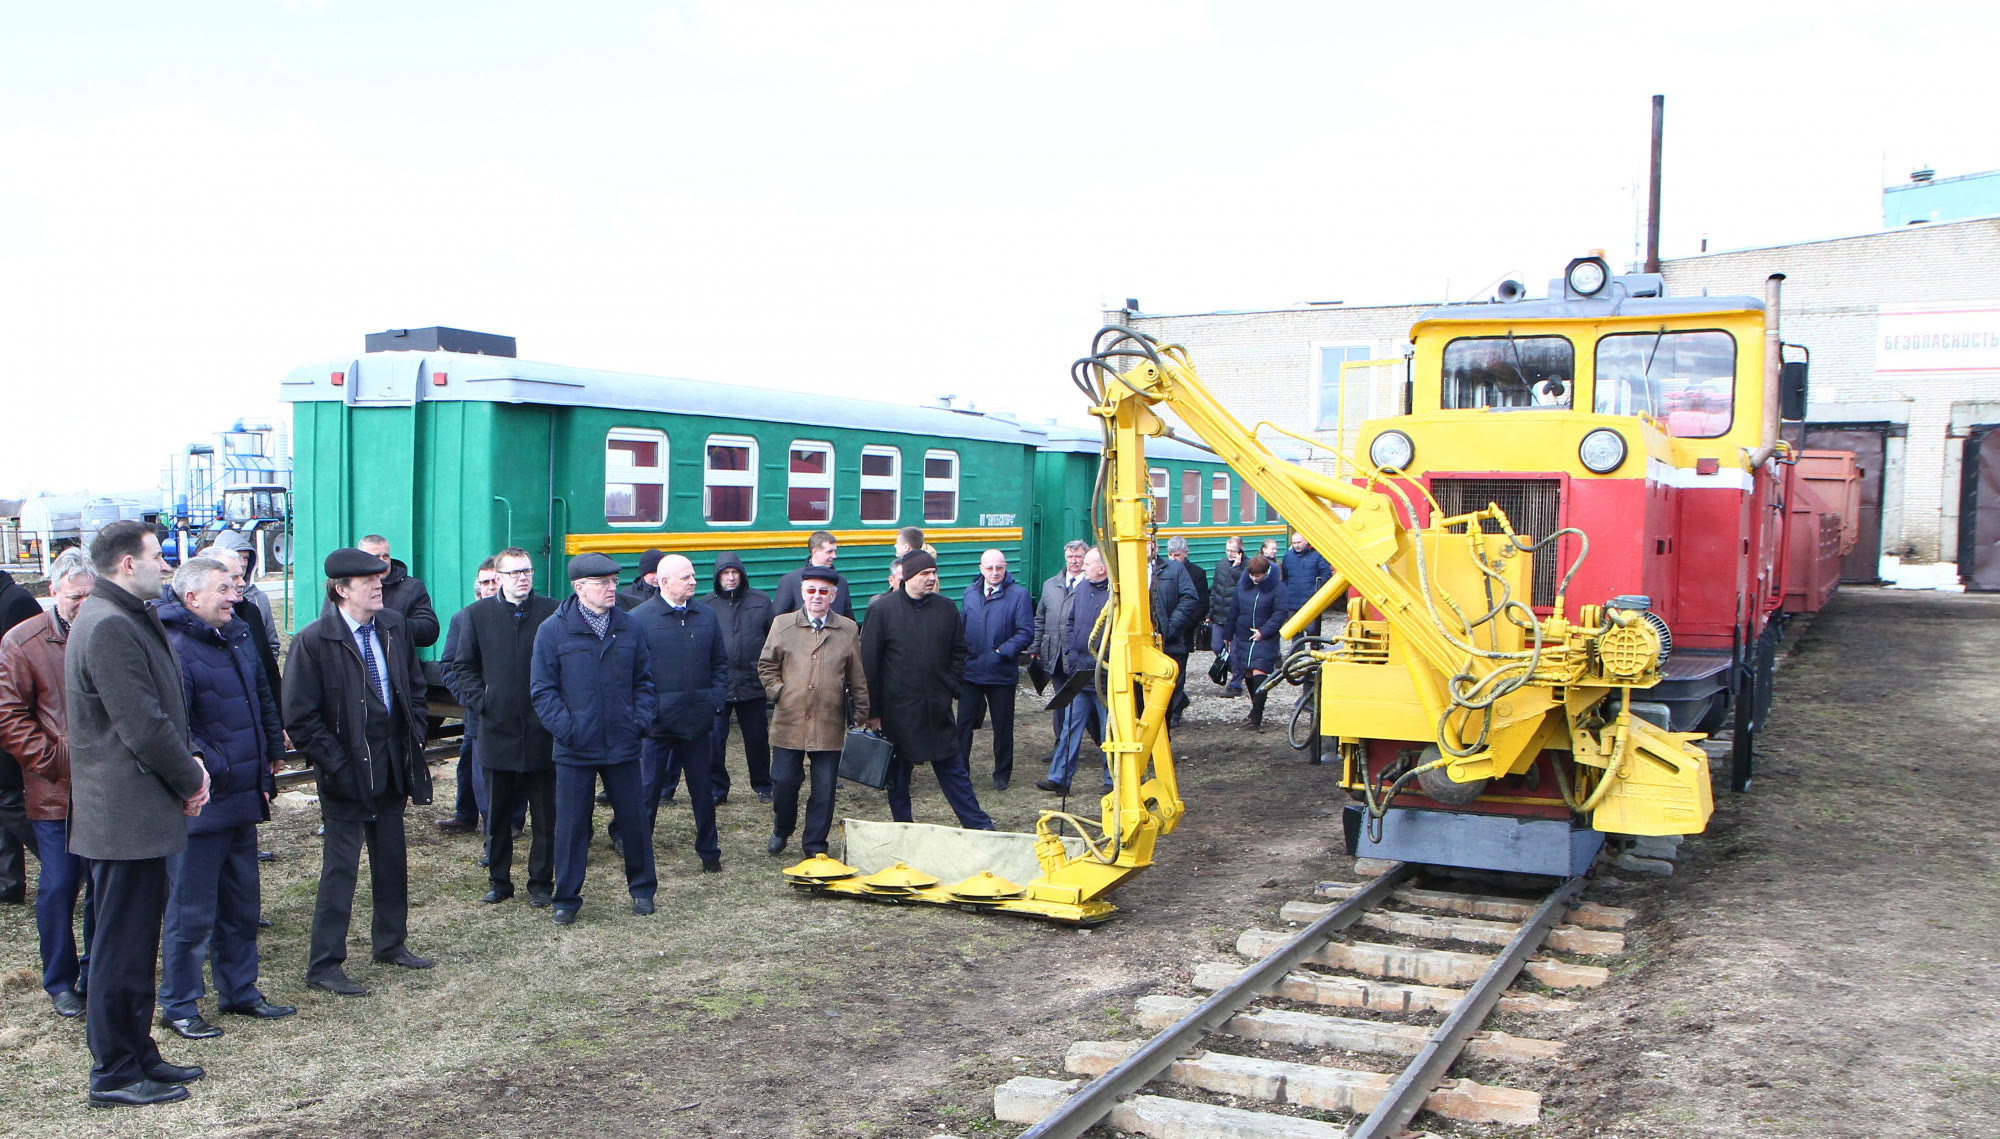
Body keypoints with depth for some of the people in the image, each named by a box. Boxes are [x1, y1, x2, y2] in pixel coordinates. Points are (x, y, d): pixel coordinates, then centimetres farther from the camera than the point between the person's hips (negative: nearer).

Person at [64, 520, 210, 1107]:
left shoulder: (127, 619, 14)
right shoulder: (110, 627, -19)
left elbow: (158, 711, 18)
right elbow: (144, 726, -22)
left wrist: (187, 763, 4)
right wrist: (190, 778, -9)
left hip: (134, 811, 11)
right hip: (126, 815, -11)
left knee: (135, 941, 17)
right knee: (122, 946, -1)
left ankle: (137, 1055, 28)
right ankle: (114, 1075, 9)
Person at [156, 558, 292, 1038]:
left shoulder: (235, 637, 11)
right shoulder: (172, 648, -17)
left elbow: (263, 698, 22)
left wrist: (272, 753, 18)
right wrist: (211, 769, -24)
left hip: (242, 799, 9)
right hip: (201, 802, -9)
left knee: (242, 903, 18)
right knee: (191, 911, 2)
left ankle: (240, 990, 31)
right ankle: (178, 1007, 15)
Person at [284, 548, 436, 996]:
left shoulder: (394, 626, 3)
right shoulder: (314, 641, -14)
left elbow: (414, 684, 16)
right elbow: (300, 719, -13)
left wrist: (412, 737, 6)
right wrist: (337, 764, -16)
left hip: (391, 769, 6)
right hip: (347, 774, -6)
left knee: (392, 860, 16)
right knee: (340, 868, -1)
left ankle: (390, 943, 32)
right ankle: (324, 965, 9)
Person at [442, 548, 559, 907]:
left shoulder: (552, 612, -3)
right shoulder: (478, 614, 4)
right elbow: (459, 667, 11)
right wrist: (478, 701, -2)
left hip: (542, 730, -2)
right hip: (497, 729, 2)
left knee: (545, 815, 6)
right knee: (497, 813, 11)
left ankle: (541, 882, 18)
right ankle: (499, 881, 24)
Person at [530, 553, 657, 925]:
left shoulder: (629, 627, 4)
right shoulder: (553, 630, -5)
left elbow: (643, 680, 12)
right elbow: (542, 689, -4)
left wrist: (641, 720, -1)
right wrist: (565, 727, -14)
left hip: (622, 745, 2)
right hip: (575, 749, -2)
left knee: (634, 820, 10)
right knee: (571, 825, 6)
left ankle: (641, 889, 25)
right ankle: (567, 898, 18)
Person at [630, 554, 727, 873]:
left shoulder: (706, 616, 6)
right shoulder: (639, 618, -7)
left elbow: (720, 661, 15)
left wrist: (715, 697, 3)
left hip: (698, 720, 4)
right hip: (657, 723, -4)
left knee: (703, 790, 13)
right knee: (648, 790, 6)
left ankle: (709, 852, 25)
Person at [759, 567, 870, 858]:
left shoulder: (848, 630, 5)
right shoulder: (782, 625, 5)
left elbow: (858, 678, 8)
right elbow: (766, 667, 11)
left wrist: (862, 716, 7)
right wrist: (778, 692, -1)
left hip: (829, 725, 0)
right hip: (789, 722, 0)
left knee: (824, 788, 3)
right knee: (784, 782, 4)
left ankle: (815, 845, 16)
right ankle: (781, 831, 31)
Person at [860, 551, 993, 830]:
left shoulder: (946, 608, 4)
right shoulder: (883, 609, -6)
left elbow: (959, 651, 15)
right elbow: (868, 662, -5)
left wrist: (950, 687, 2)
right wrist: (873, 710, -6)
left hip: (937, 709, 2)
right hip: (897, 709, -2)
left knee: (952, 767, 8)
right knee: (898, 772, 8)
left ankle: (979, 825, 13)